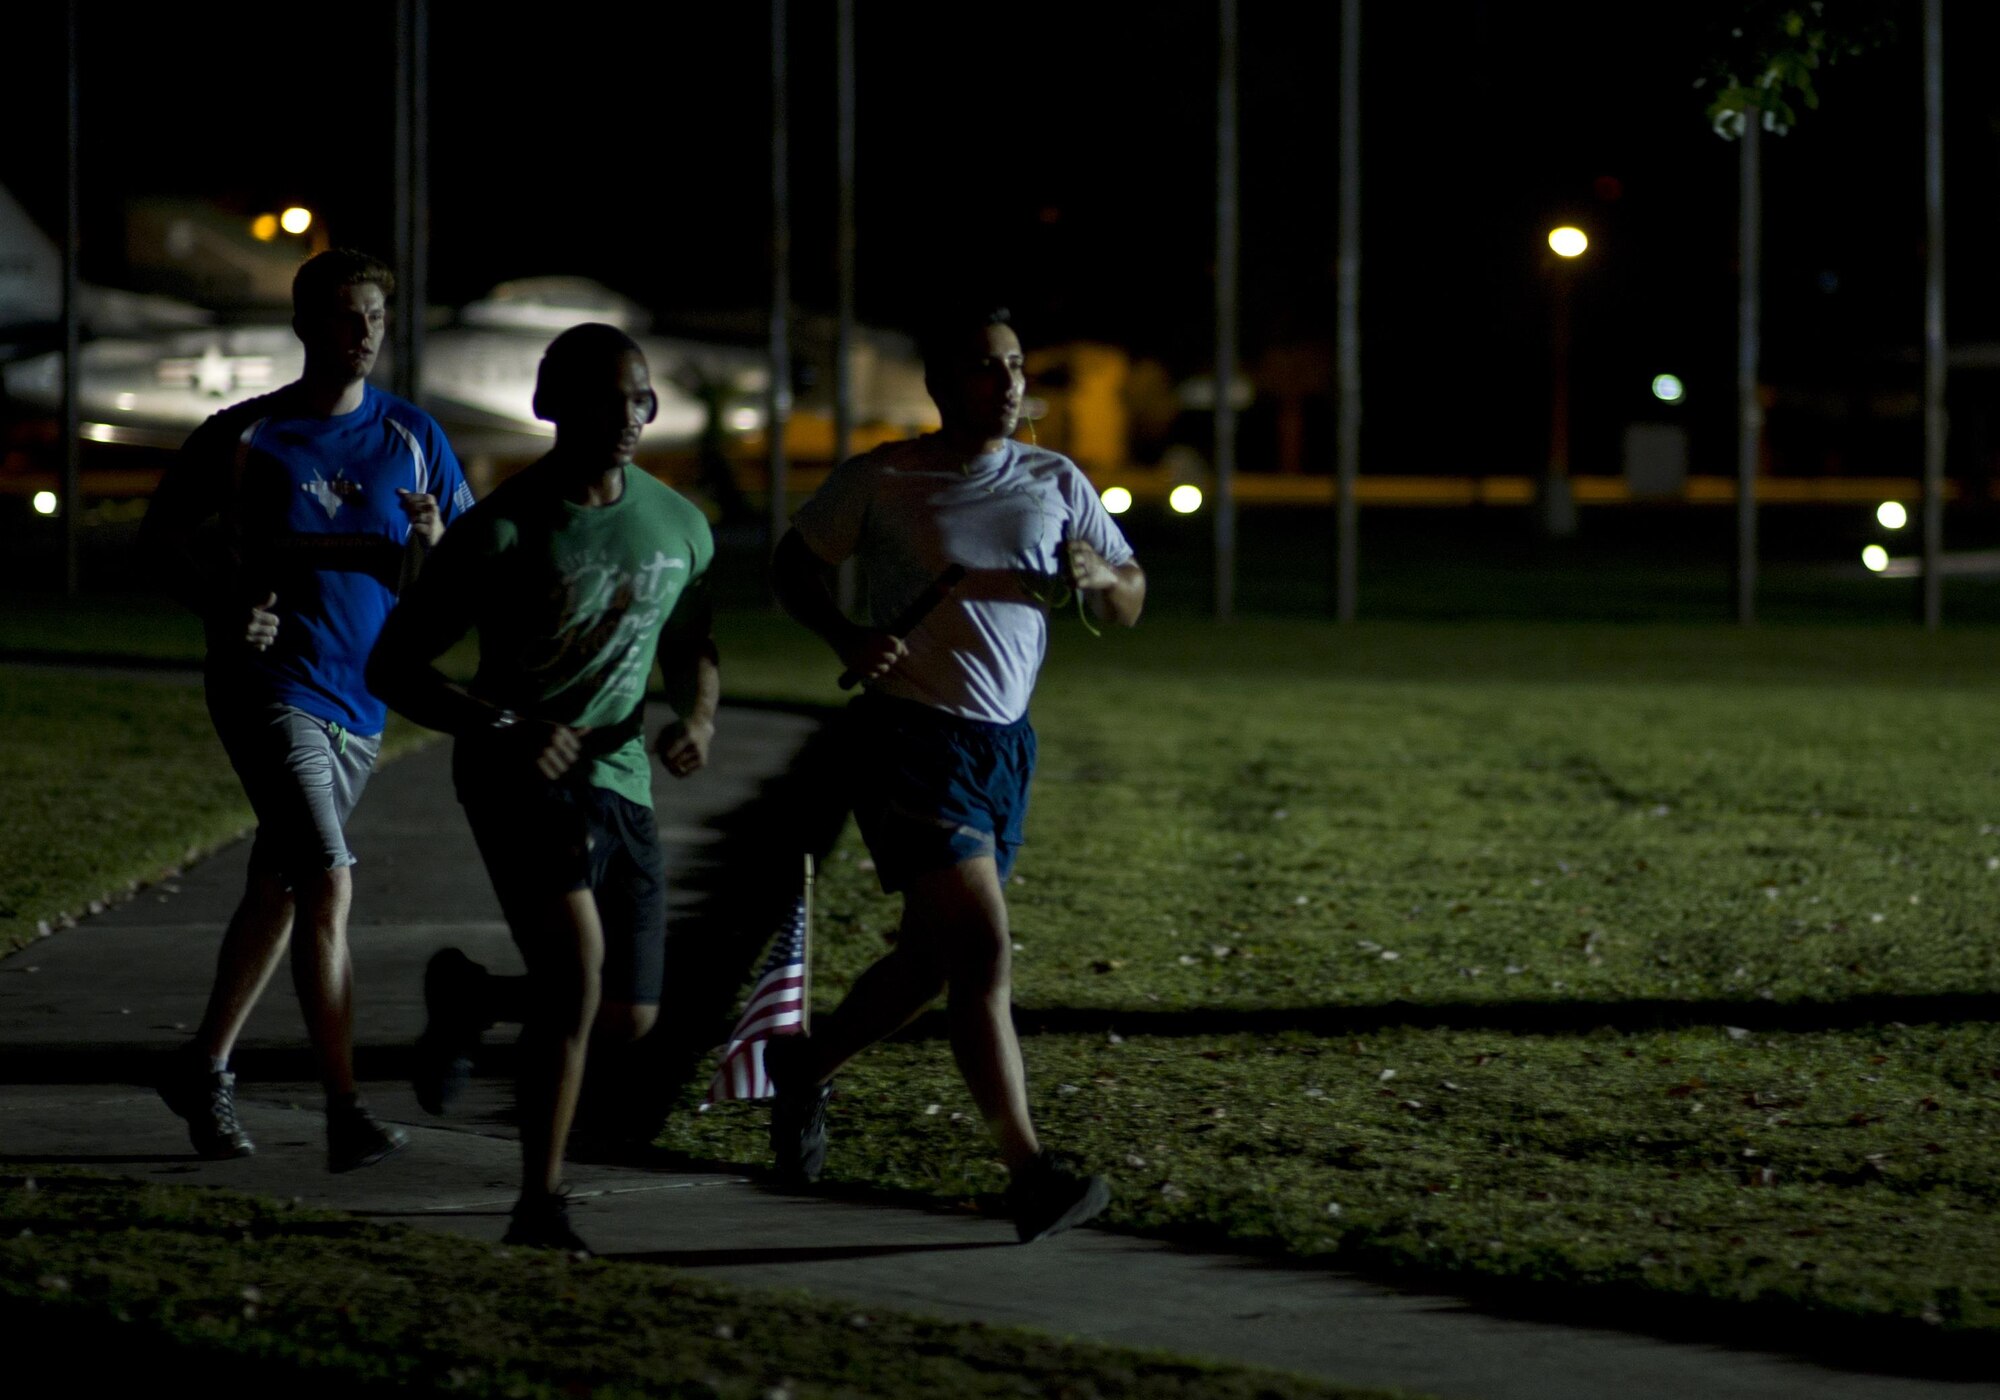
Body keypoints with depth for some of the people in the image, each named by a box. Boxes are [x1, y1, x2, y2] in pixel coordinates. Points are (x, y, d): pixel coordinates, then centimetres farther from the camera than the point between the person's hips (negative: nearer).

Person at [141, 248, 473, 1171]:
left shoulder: (409, 437, 6)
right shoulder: (245, 436, -3)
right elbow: (164, 532, 7)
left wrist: (431, 544, -14)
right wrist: (224, 607, -10)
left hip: (359, 701, 5)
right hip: (270, 686, -5)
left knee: (279, 892, 16)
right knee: (328, 885, -18)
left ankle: (205, 1069, 33)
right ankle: (345, 1114, -20)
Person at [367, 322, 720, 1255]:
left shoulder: (677, 524, 4)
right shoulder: (503, 532, -11)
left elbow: (688, 647, 21)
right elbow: (394, 665, -7)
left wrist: (698, 715, -2)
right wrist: (503, 727, -21)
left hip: (619, 779, 6)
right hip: (517, 772, -6)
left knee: (627, 1022, 7)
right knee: (578, 967, -25)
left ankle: (468, 997, 38)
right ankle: (540, 1206, -15)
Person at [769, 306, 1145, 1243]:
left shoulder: (1056, 483, 8)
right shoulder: (882, 481, -4)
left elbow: (1131, 602, 12)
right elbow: (794, 562, 7)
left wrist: (1100, 577, -12)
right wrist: (845, 637, -12)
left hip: (1005, 744, 6)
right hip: (910, 736, -6)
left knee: (931, 960, 14)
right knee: (983, 953, -16)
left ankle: (809, 1068, 39)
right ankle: (1029, 1174, -17)